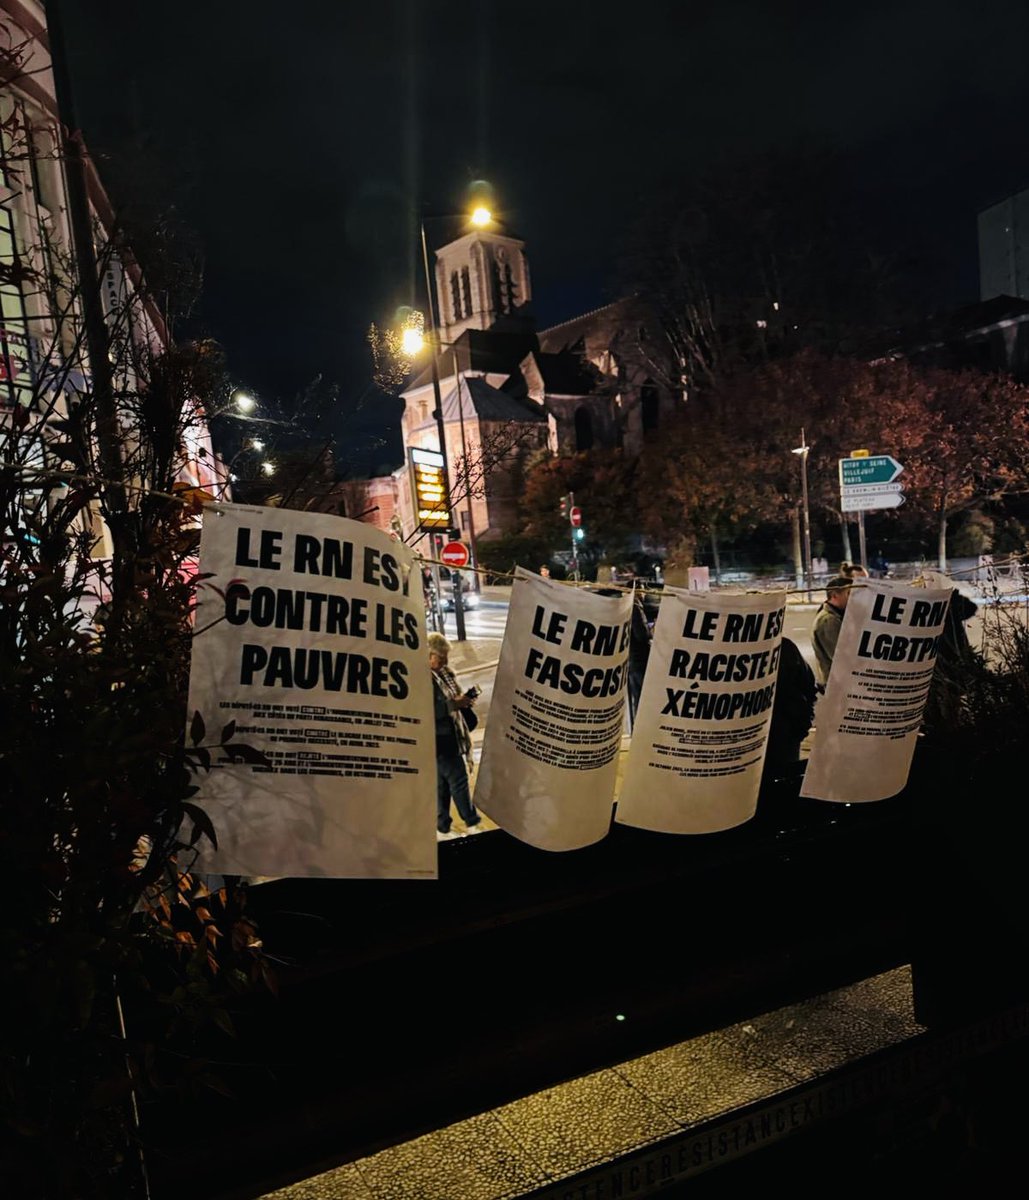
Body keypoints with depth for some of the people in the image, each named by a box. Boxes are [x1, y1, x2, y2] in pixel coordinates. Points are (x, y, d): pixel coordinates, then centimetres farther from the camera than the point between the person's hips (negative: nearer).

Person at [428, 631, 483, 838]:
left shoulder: (445, 673, 10)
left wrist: (464, 700, 0)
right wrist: (454, 704, -25)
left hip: (450, 736, 9)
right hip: (438, 740, -9)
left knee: (443, 783, 14)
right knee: (458, 780, -3)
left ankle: (443, 829, 23)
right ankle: (472, 823, 9)